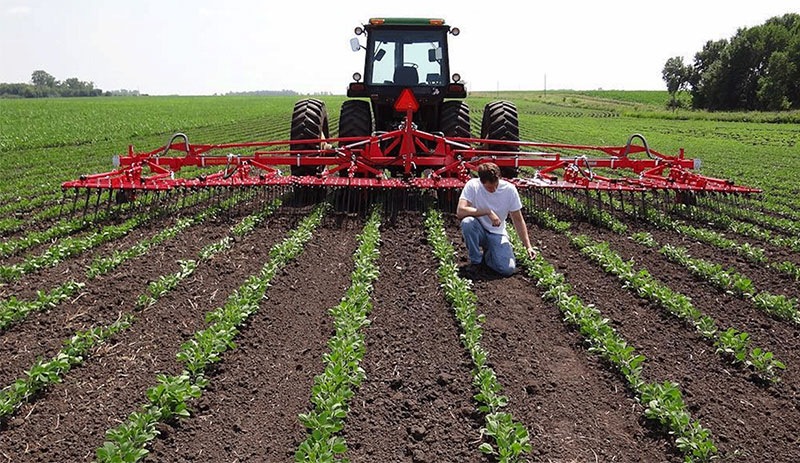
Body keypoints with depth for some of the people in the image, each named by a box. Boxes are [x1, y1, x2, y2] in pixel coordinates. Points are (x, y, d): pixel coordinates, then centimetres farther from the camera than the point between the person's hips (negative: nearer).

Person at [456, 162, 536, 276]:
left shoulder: (509, 189, -12)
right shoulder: (472, 185, -17)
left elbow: (518, 220, -4)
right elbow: (460, 211, -30)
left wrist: (528, 246, -7)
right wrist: (488, 212, -32)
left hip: (497, 234, 1)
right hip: (479, 231, -1)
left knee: (508, 269, -23)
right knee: (467, 222, -35)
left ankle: (488, 255, 13)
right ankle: (476, 260, -10)